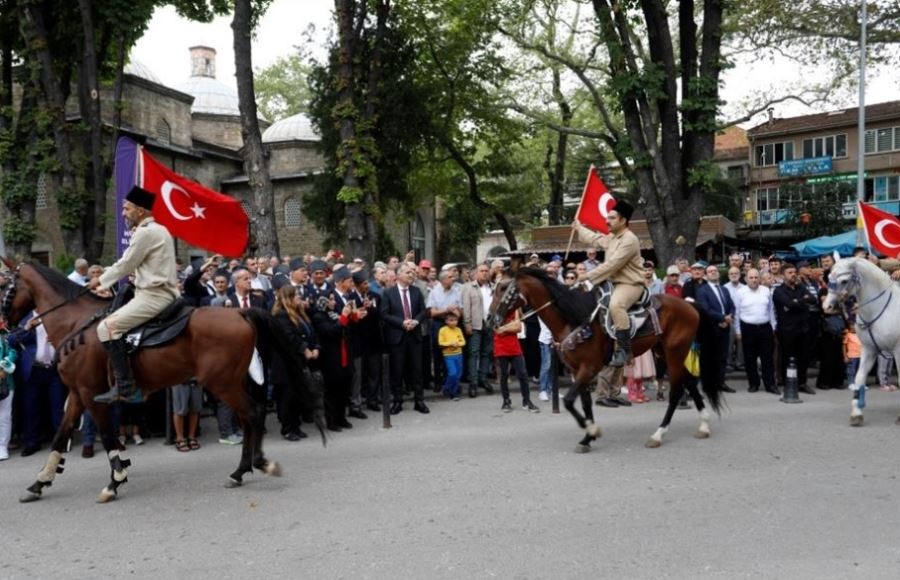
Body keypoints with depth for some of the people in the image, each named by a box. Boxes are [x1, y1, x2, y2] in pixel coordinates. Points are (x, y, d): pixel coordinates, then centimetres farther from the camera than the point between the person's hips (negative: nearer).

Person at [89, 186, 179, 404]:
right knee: (115, 323, 24)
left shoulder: (145, 232, -13)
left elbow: (125, 265, -8)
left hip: (153, 296, -11)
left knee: (107, 327, -15)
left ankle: (124, 387, -17)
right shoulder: (159, 230, 19)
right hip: (163, 293, 11)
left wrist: (100, 281, 6)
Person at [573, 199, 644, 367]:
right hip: (614, 283, 11)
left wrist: (588, 276, -22)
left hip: (630, 284, -11)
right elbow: (596, 239, 34)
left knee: (615, 305, -37)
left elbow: (612, 265, -25)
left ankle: (624, 350, -33)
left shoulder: (629, 240, -19)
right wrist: (580, 229, 45)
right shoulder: (612, 237, 12)